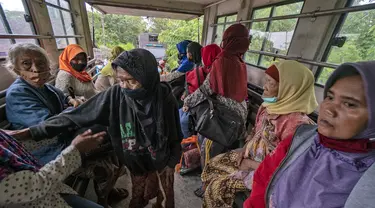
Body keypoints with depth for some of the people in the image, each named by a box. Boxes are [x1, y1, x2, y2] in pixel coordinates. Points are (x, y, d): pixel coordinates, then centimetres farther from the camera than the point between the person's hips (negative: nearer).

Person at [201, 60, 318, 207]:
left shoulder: (296, 123, -30)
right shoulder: (270, 105, -5)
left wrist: (250, 164, -15)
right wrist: (244, 149, -3)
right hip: (249, 155, 7)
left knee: (218, 186, -11)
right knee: (212, 165, 6)